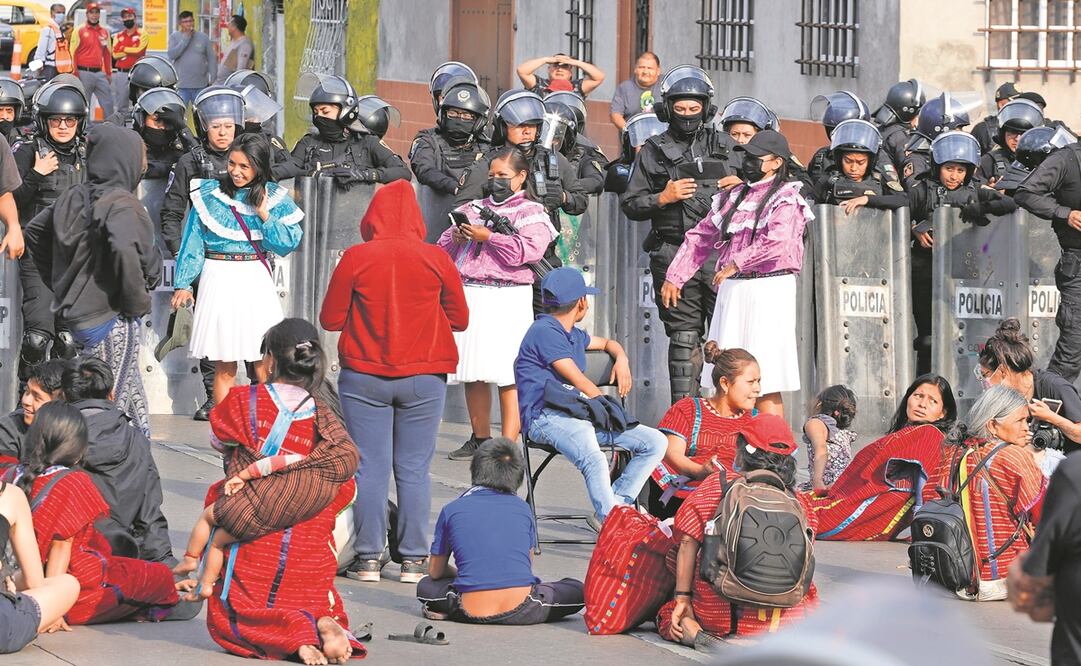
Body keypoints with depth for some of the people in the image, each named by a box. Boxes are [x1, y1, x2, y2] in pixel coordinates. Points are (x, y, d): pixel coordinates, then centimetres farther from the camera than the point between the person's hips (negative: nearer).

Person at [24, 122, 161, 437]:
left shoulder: (72, 198, 5)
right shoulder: (121, 205, -19)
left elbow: (35, 230, 18)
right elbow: (124, 249, -37)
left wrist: (57, 281, 23)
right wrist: (137, 301, -22)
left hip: (75, 313, 8)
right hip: (113, 319, -8)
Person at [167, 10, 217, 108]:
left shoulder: (203, 38, 7)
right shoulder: (174, 37, 4)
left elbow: (212, 59, 8)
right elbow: (171, 55, -12)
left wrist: (213, 80, 2)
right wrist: (185, 39, -12)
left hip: (201, 86, 2)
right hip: (181, 86, -2)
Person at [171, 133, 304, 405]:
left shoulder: (275, 198, 3)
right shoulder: (208, 194, 2)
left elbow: (289, 243, -3)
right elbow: (192, 242, 5)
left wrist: (265, 216, -12)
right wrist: (182, 283, 1)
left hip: (257, 280, 1)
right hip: (219, 280, 0)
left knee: (265, 366, -3)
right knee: (224, 367, 1)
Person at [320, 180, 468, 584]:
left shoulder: (355, 258, -7)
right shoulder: (436, 259, -4)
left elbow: (330, 319, -1)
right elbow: (460, 319, 6)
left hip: (364, 377, -1)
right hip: (424, 378, 1)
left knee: (369, 469, 3)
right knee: (414, 469, 5)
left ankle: (368, 558, 3)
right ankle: (413, 559, 5)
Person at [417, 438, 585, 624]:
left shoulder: (451, 510, 9)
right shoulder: (522, 508, 11)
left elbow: (435, 572, 18)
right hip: (520, 610, -1)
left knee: (425, 586, 30)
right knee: (576, 591, 20)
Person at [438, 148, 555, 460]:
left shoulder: (531, 212, 5)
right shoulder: (474, 208, 20)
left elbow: (529, 250, -13)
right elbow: (443, 247, 20)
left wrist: (487, 237, -11)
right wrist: (456, 239, -3)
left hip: (506, 300, -6)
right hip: (467, 295, 6)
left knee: (507, 376, -10)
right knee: (473, 373, 9)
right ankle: (480, 439, 21)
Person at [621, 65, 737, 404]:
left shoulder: (724, 146, 13)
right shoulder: (653, 152, 11)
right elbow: (629, 204, 10)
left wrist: (739, 185, -1)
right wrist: (663, 198, -7)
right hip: (674, 257, 0)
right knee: (684, 337, 2)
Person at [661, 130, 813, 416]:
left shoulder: (786, 197, -3)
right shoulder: (733, 196, 18)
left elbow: (776, 241, -20)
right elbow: (701, 237, 23)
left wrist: (736, 264, -17)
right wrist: (674, 276, 19)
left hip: (769, 288, -7)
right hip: (732, 289, 7)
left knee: (765, 382, -10)